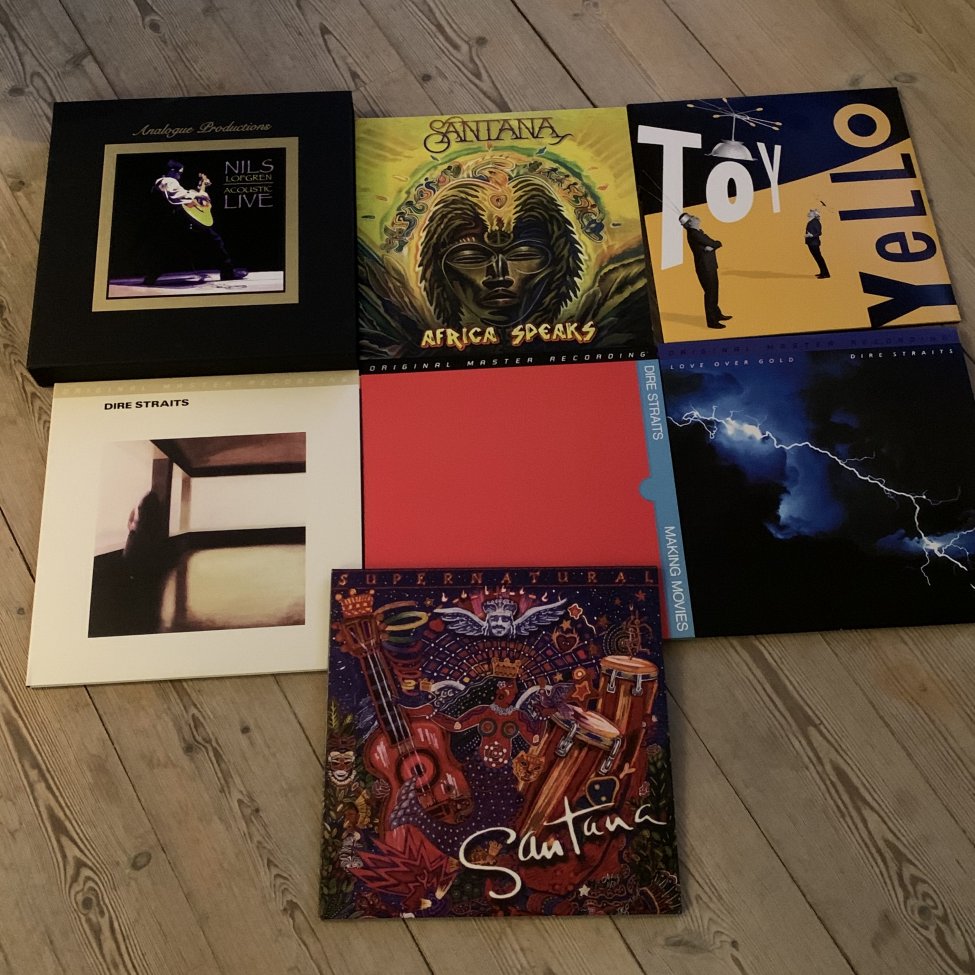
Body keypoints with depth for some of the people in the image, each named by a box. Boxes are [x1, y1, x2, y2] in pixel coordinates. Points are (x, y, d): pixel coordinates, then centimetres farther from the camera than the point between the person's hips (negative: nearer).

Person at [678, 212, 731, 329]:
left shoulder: (697, 232, 12)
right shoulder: (694, 234, -19)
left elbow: (714, 243, 6)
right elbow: (715, 244, -17)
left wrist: (712, 246, -14)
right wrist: (716, 243, 3)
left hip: (709, 267, 10)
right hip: (705, 268, -10)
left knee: (713, 292, 20)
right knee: (710, 293, -4)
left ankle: (717, 314, 35)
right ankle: (712, 321, 3)